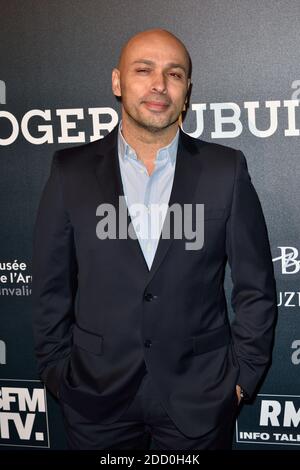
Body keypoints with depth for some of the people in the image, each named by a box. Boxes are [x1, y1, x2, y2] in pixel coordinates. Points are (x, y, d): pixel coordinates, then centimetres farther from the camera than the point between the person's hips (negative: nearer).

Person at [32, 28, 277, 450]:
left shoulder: (227, 170, -4)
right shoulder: (71, 171, -3)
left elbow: (255, 286, 0)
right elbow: (52, 285, 2)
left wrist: (243, 374, 0)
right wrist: (57, 371, 2)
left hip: (200, 397, 0)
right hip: (97, 397, 1)